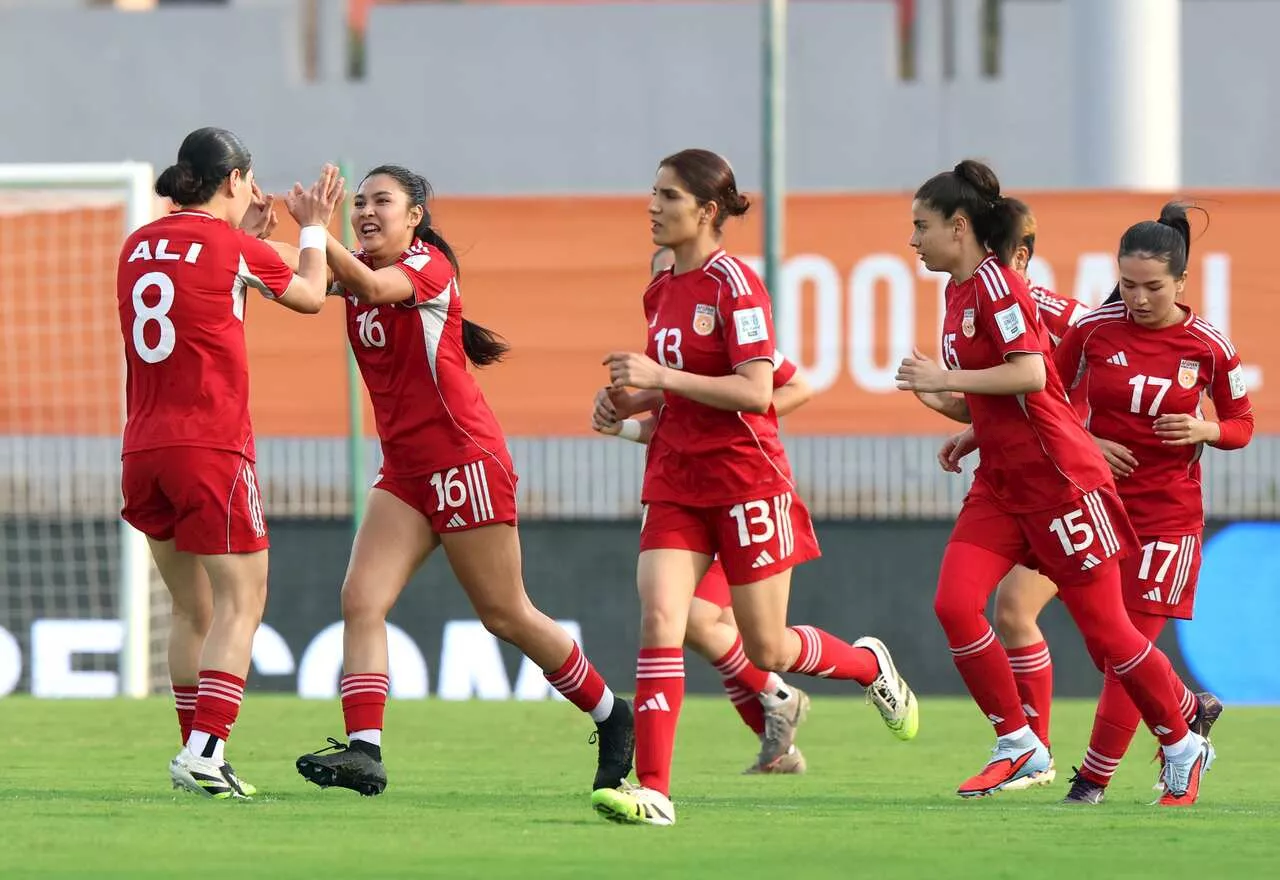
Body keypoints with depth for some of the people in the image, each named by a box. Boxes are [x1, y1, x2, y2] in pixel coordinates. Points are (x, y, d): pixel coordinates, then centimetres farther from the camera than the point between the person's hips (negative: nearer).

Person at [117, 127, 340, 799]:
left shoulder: (138, 246, 11)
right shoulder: (231, 246, -6)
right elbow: (311, 295, 11)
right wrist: (313, 228, 27)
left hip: (143, 451, 6)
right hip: (212, 447, -6)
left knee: (192, 610, 14)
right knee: (239, 602, -4)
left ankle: (197, 750, 13)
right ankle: (204, 750, -15)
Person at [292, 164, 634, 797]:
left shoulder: (430, 266, -11)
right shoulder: (357, 273, 10)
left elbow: (372, 284, -32)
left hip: (464, 459, -7)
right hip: (404, 471, 7)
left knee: (506, 615, 3)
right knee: (361, 600, -10)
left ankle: (611, 717, 21)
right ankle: (363, 750, -16)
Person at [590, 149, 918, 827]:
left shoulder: (733, 284, -13)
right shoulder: (662, 291, 11)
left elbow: (756, 391, -20)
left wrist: (662, 376, -24)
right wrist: (630, 400, 3)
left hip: (744, 479, -6)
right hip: (675, 482, 6)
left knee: (766, 649, 4)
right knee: (658, 618, -14)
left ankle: (870, 665, 35)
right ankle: (652, 790, -19)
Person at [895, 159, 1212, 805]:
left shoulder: (995, 284, -15)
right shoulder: (960, 291, 12)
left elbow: (1030, 373, -27)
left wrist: (944, 380, -22)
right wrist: (974, 435, 7)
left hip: (1058, 479, -9)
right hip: (1002, 483, 9)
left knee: (1105, 631, -1)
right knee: (954, 605, -9)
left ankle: (1182, 746, 17)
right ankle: (1018, 745, 1)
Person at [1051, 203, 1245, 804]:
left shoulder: (1209, 347, -8)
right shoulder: (1094, 330, -5)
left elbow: (1242, 425, 4)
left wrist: (1205, 431, -17)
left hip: (1168, 512, -3)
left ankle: (1094, 778, 3)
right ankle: (1192, 711, 33)